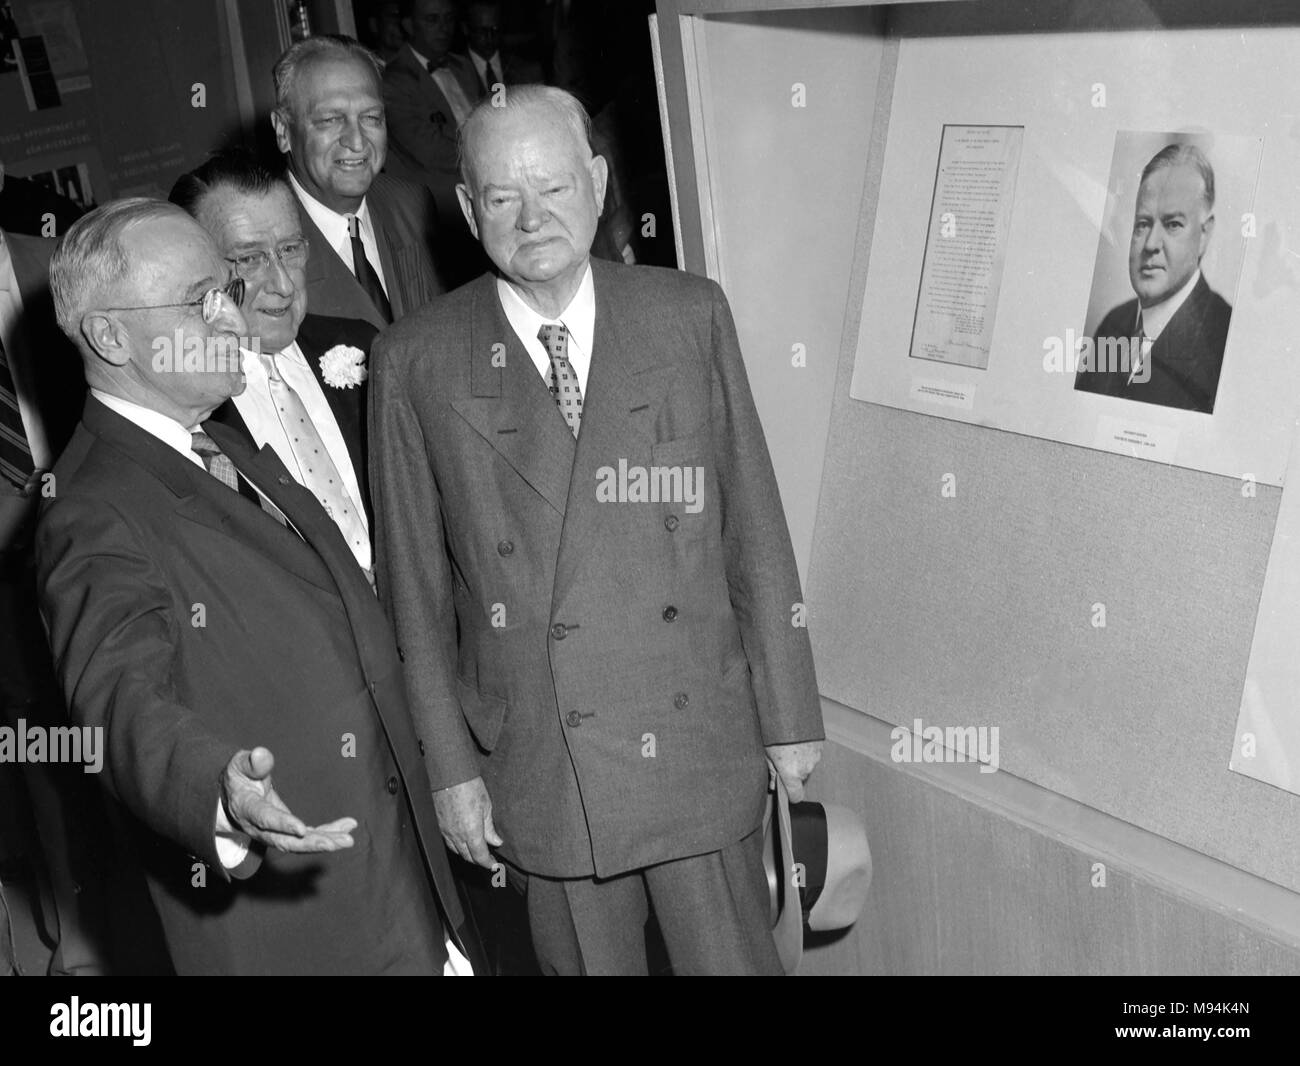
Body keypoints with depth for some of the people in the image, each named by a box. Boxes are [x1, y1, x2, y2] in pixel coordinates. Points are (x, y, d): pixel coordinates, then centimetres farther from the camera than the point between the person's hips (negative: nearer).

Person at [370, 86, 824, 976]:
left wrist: (790, 715, 3)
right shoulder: (417, 362, -5)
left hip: (700, 748, 1)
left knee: (735, 958, 13)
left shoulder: (691, 316, -2)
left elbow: (753, 526, 0)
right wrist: (451, 765, 0)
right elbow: (415, 585, -1)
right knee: (585, 960, 16)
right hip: (540, 767, 0)